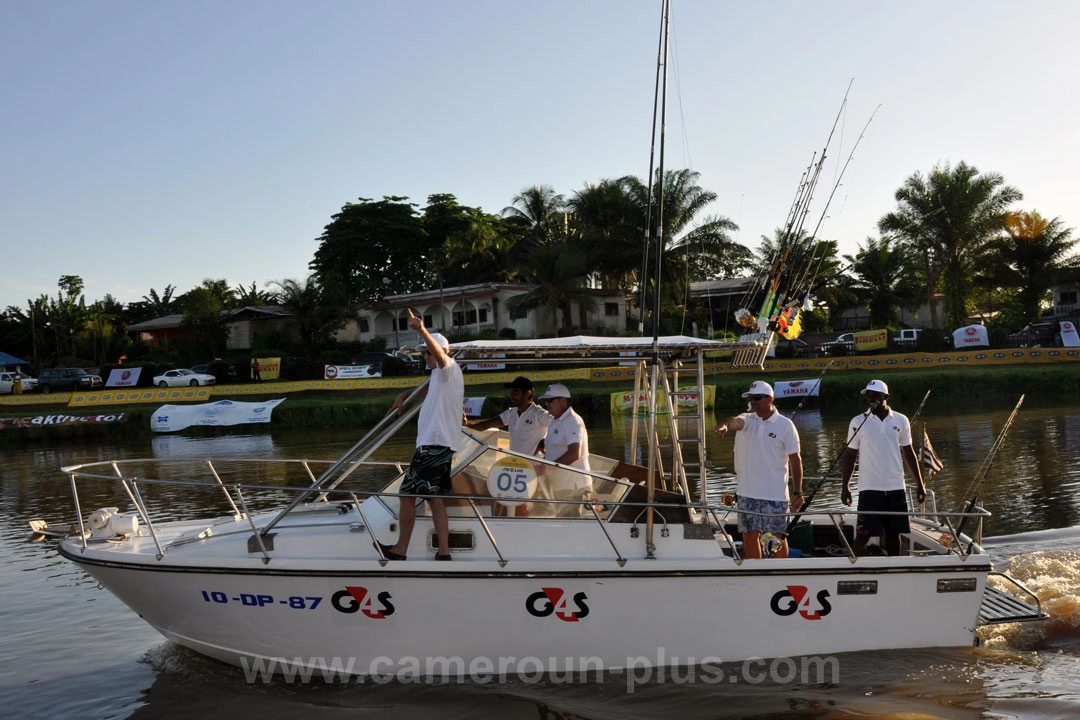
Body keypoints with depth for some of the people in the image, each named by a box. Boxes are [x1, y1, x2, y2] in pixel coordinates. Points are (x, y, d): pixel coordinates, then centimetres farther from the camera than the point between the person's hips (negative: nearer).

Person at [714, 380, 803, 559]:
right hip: (748, 492, 4)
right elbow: (735, 421, -19)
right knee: (750, 535, 9)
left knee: (778, 537, 3)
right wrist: (725, 425, -44)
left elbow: (795, 459, -2)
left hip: (775, 493, -4)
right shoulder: (747, 420, 5)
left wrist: (797, 492, -6)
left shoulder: (785, 425, -3)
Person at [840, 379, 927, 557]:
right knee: (863, 534, -4)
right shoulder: (858, 422, -1)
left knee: (894, 532, 9)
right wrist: (845, 487, -4)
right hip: (869, 488, -2)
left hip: (896, 488, 3)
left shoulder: (901, 421, 5)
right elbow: (850, 456, 2)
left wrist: (919, 484, 8)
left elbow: (908, 453, 11)